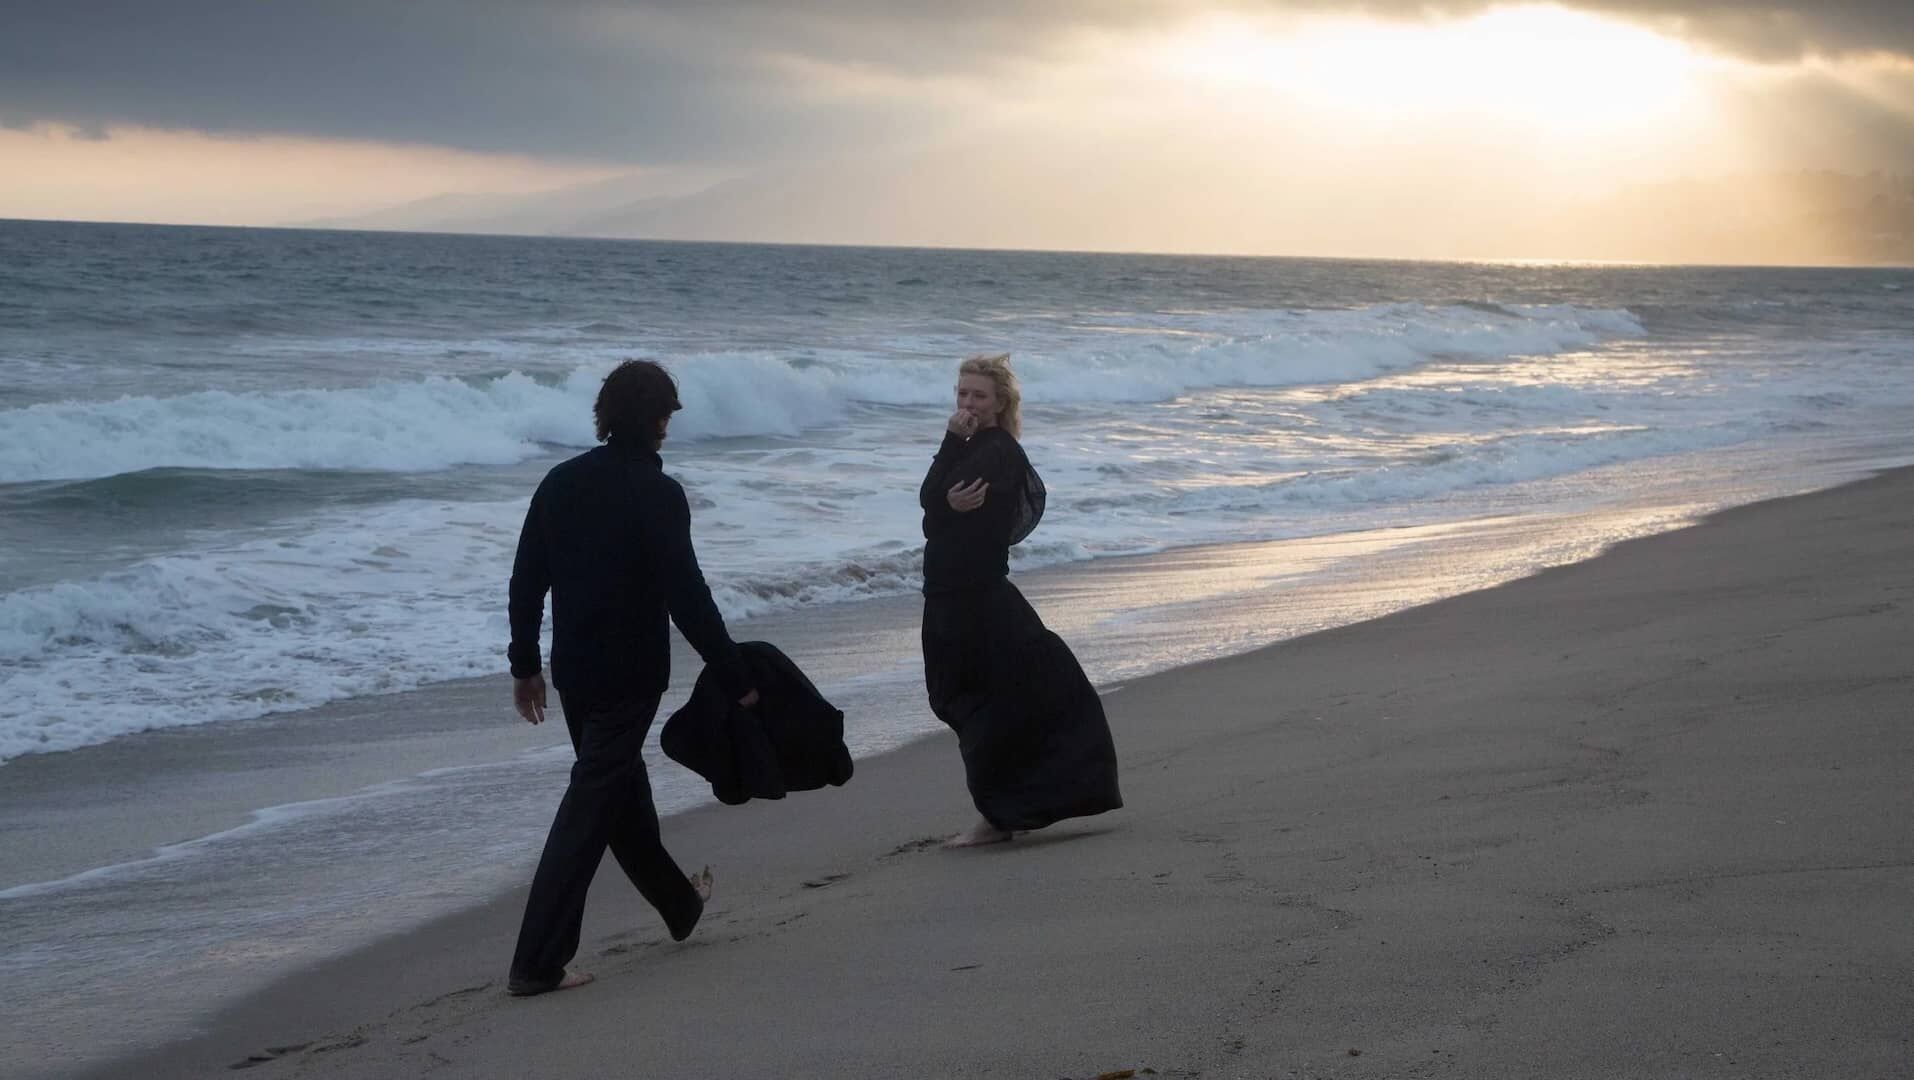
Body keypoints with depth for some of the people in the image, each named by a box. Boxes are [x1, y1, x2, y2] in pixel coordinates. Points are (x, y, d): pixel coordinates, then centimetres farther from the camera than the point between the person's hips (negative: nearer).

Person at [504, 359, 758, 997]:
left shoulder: (562, 482, 4)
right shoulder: (657, 494, -16)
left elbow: (527, 580, 9)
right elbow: (687, 597, -18)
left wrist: (524, 663, 18)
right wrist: (735, 680, -11)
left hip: (573, 668, 7)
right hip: (630, 674, -7)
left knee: (621, 783, 22)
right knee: (590, 806, -5)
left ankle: (680, 905, 43)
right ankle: (537, 963, -7)